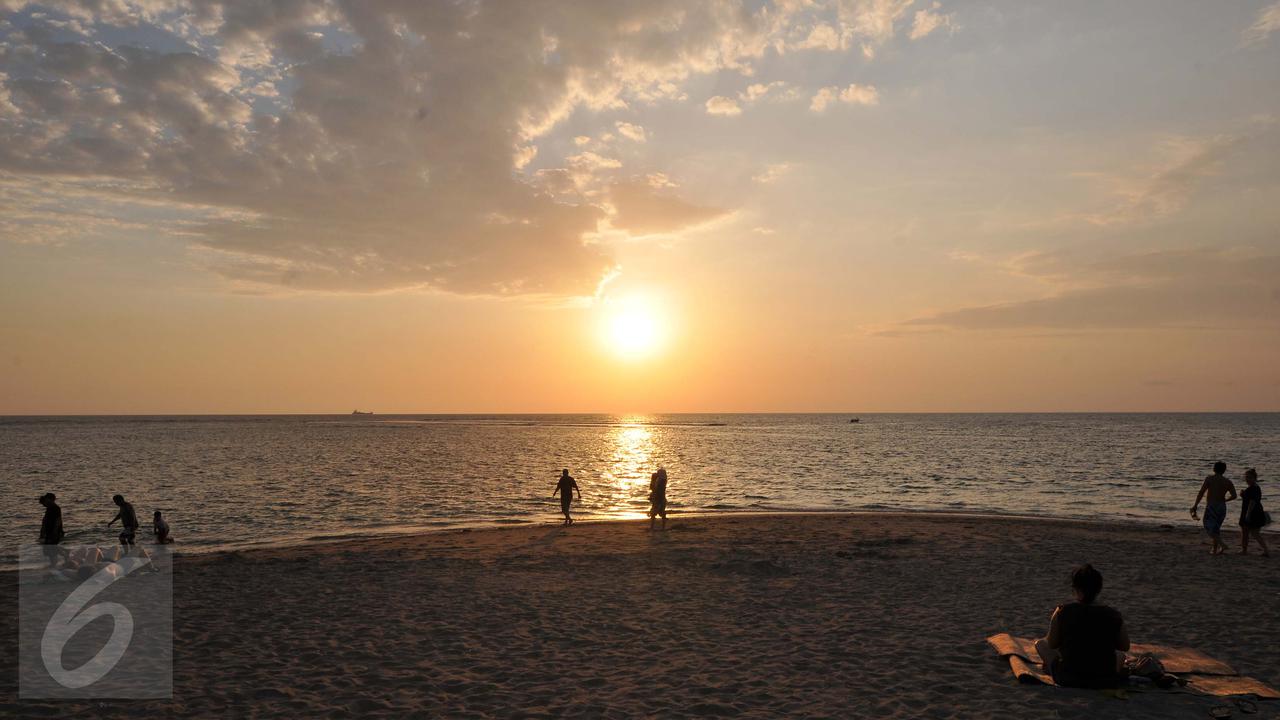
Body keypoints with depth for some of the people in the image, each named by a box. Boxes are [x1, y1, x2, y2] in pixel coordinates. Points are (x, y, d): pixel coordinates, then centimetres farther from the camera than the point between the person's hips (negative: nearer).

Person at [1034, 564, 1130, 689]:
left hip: (1068, 679, -2)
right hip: (1106, 681, 2)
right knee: (1120, 654, 36)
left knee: (1040, 643, 24)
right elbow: (1125, 647, 4)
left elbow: (1052, 644, -3)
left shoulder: (1062, 612, -14)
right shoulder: (1114, 616, -10)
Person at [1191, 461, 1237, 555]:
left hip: (1211, 507, -5)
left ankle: (1222, 544, -20)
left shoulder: (1209, 479, -7)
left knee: (1209, 528, 0)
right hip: (1222, 507, 5)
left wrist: (1195, 505, -4)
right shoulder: (1227, 482, 4)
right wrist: (1223, 500, 17)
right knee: (1216, 528, 17)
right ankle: (1214, 549, 20)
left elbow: (1201, 493, -11)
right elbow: (1234, 496, -1)